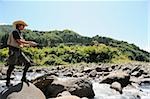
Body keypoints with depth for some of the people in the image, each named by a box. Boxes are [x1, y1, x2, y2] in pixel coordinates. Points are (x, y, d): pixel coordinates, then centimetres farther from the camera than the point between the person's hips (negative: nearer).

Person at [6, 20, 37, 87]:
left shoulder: (20, 33, 17)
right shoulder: (15, 31, -10)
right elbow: (19, 41, -21)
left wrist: (30, 45, 6)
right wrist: (29, 42, -16)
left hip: (19, 51, 9)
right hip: (13, 51, -9)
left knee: (28, 63, 2)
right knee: (11, 67, -3)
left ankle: (23, 78, 11)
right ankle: (8, 82, 10)